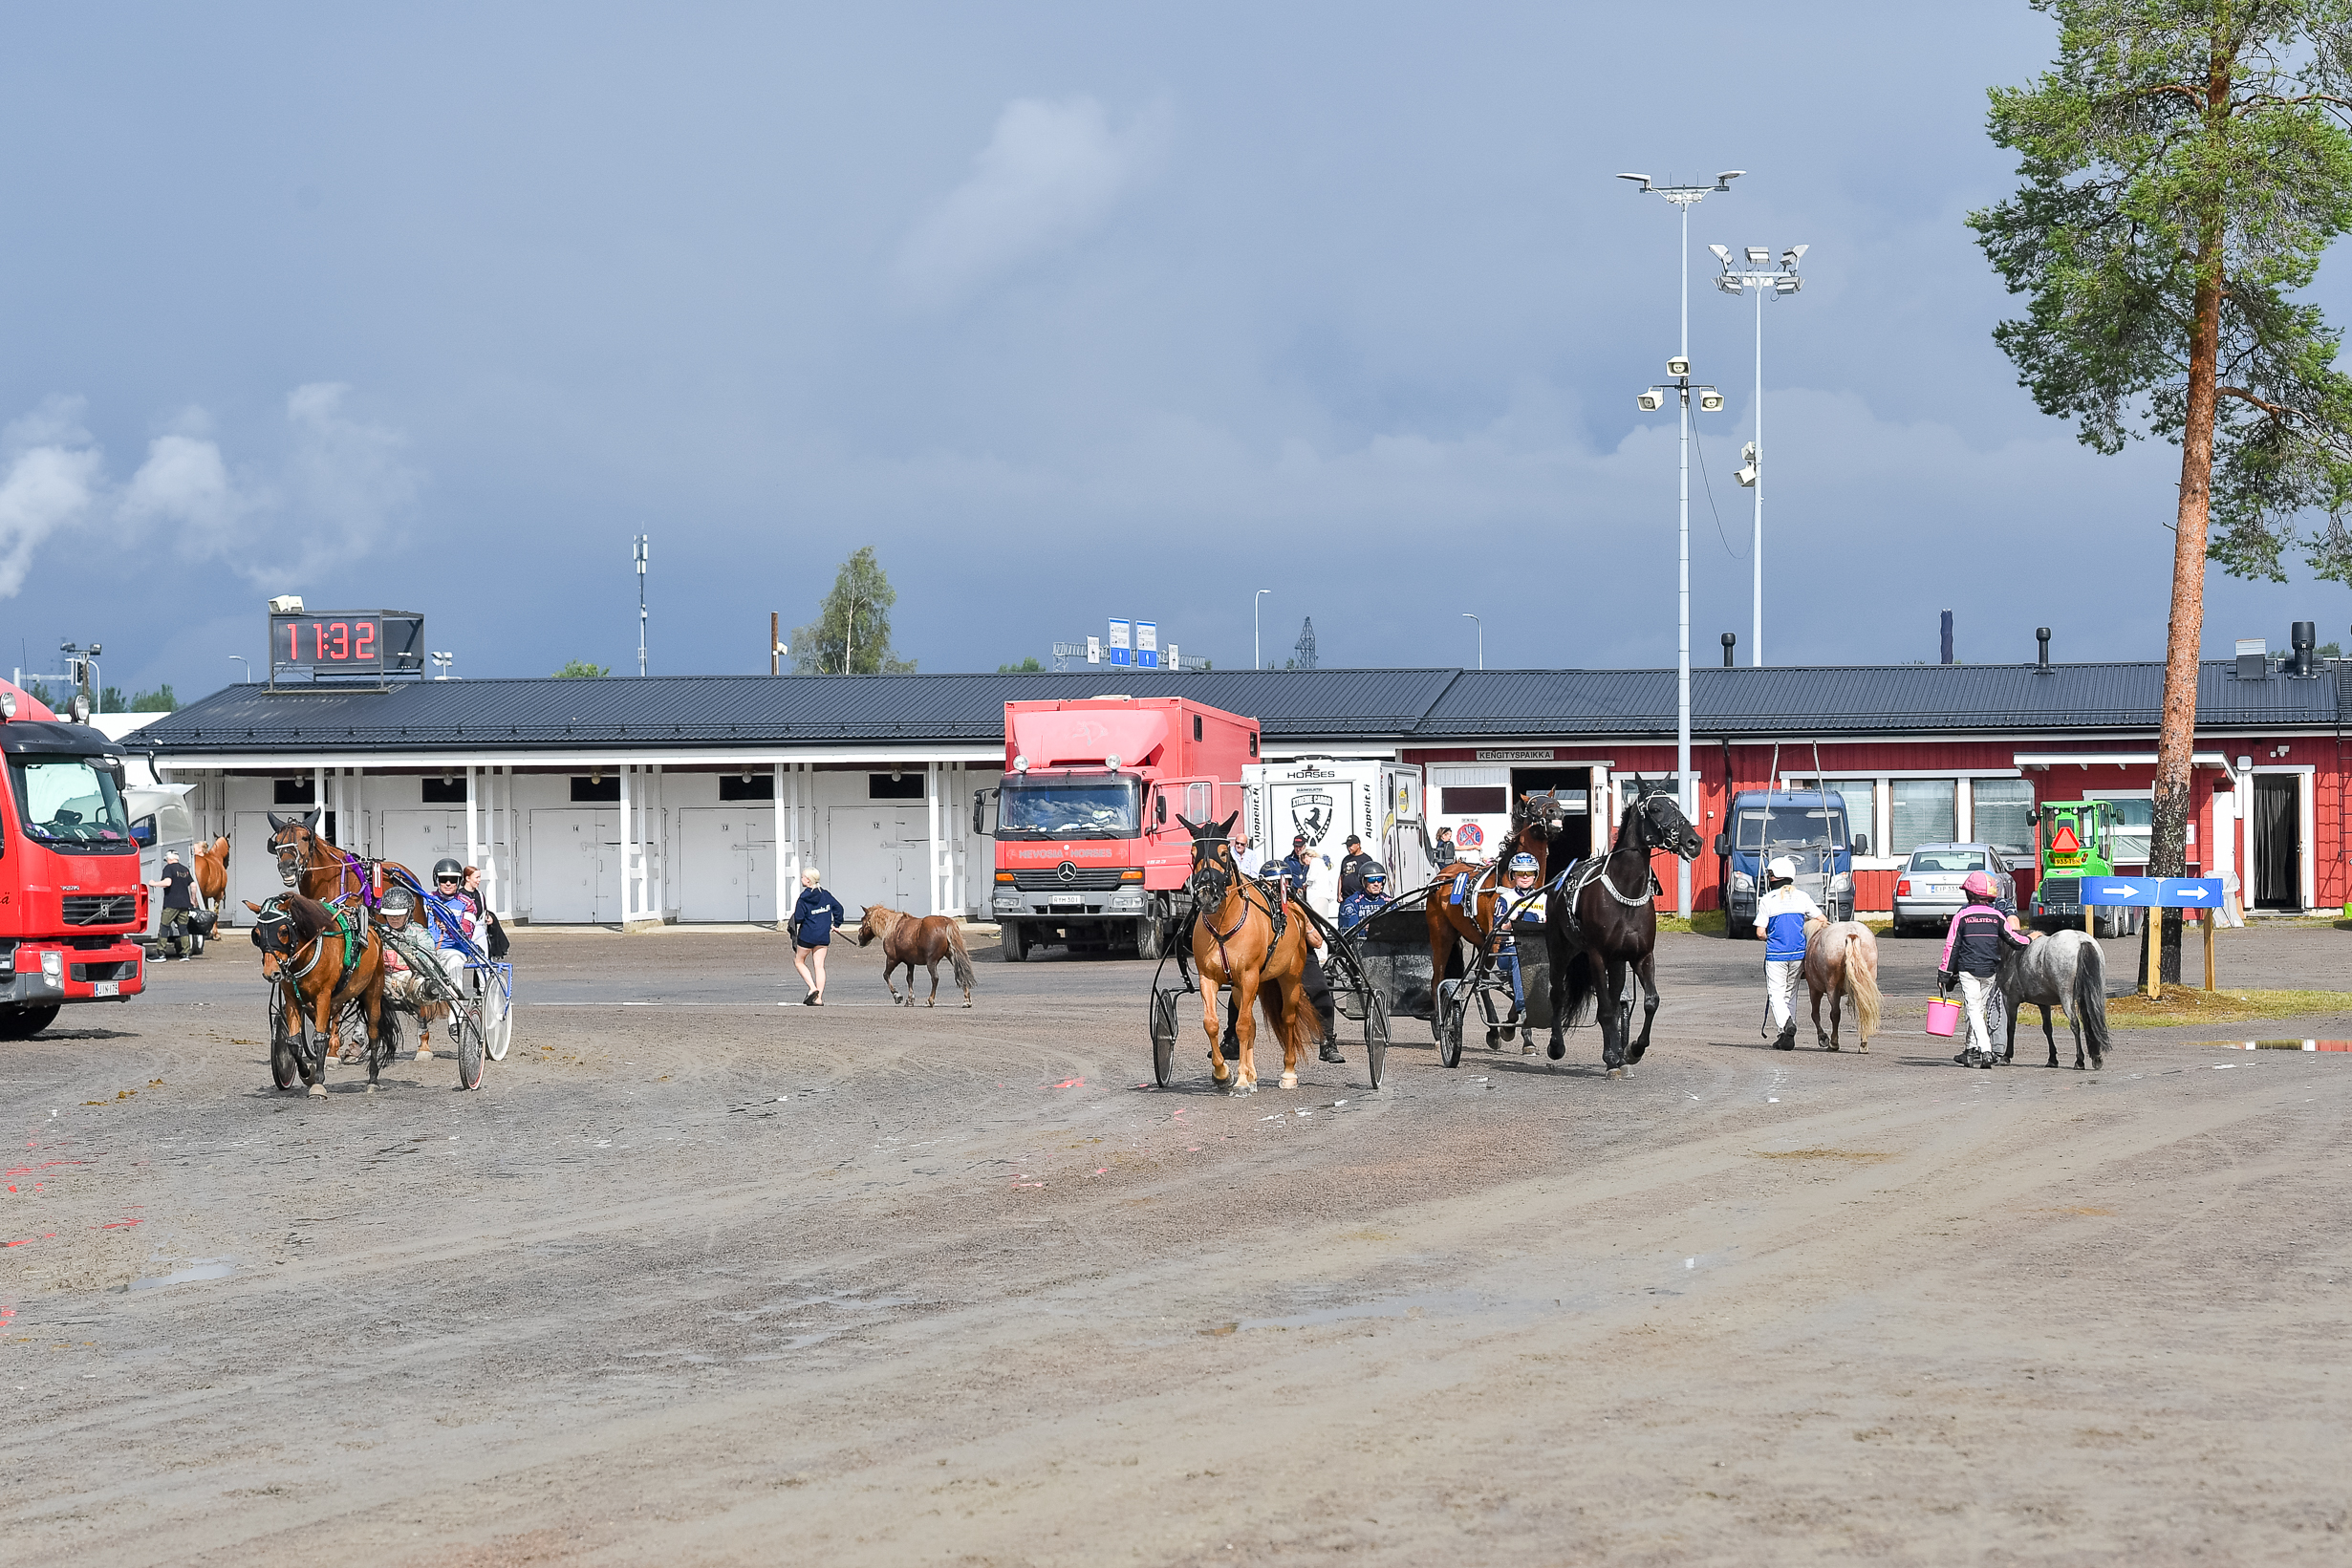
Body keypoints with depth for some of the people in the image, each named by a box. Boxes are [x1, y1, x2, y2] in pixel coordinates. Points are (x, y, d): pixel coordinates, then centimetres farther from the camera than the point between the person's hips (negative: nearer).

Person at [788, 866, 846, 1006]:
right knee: (819, 965, 6)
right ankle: (819, 998, 1)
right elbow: (839, 908, 9)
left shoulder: (804, 898, -12)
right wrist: (836, 924, 21)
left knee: (799, 961, 13)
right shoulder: (826, 895, 4)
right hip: (824, 937, 5)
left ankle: (813, 988, -4)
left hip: (807, 935, -5)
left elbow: (798, 917, -16)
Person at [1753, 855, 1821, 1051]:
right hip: (1798, 953, 3)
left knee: (1775, 993, -1)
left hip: (1775, 954, -3)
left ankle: (1786, 1022, -30)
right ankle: (1787, 1038, 14)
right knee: (1790, 993, 15)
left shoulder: (1767, 900, -5)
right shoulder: (1802, 897, 2)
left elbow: (1760, 932, -7)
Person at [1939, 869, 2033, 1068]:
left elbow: (1951, 947, -3)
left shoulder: (1961, 916, -3)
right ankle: (1972, 1050, 23)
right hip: (1990, 970, 4)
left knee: (1973, 1009, -6)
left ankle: (1985, 1050, -21)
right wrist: (2031, 940, 27)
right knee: (1979, 1008, 17)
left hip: (1968, 969, -4)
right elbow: (2013, 939, 6)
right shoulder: (1997, 916, 3)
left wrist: (1944, 974, 2)